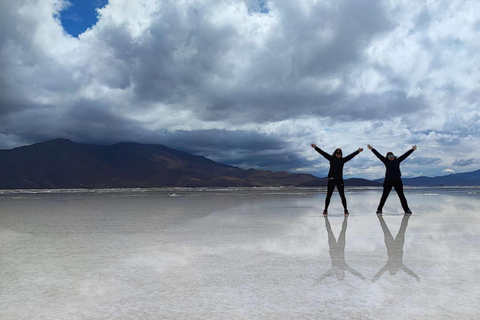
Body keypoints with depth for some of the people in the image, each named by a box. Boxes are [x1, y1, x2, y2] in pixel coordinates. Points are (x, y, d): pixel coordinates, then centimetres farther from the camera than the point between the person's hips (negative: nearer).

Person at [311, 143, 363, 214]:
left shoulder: (343, 160, 7)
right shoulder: (331, 159, 3)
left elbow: (351, 155, 11)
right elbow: (323, 153, -3)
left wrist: (358, 151, 10)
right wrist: (315, 147, -9)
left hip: (339, 180, 1)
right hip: (331, 180, -1)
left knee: (342, 196, 4)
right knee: (328, 195, 0)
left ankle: (345, 209, 15)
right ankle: (325, 209, 8)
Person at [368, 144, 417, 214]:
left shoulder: (397, 160, 9)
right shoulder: (386, 161, 6)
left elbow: (405, 155, 11)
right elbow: (378, 155, 3)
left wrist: (412, 149, 12)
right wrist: (372, 149, 1)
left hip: (397, 180, 1)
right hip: (388, 181, -1)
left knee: (401, 195, 2)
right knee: (384, 196, 1)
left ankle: (407, 210, 8)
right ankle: (379, 209, 8)